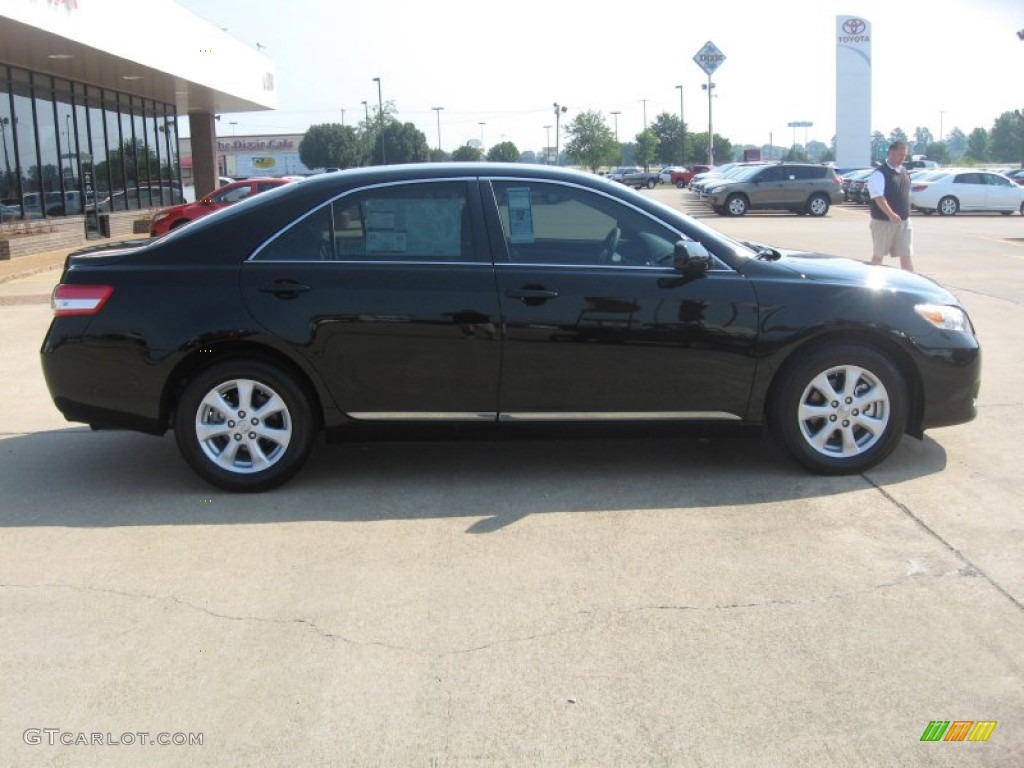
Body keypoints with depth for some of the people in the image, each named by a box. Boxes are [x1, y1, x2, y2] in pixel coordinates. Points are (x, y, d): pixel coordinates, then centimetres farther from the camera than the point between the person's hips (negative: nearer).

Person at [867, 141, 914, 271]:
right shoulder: (879, 173, -12)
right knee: (879, 254, 6)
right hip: (883, 221, -6)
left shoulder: (904, 172, 13)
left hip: (904, 221, 6)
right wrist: (891, 214, -33)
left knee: (907, 254, 0)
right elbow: (878, 197, -23)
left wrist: (906, 214, 20)